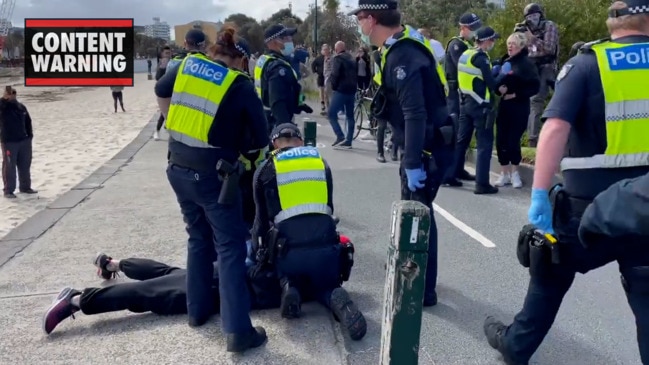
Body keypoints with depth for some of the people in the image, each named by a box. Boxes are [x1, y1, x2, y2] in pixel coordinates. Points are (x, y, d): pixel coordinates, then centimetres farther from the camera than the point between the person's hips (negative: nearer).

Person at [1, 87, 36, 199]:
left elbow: (28, 121, 14)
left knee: (25, 165, 13)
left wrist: (30, 135, 8)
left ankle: (25, 187, 26)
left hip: (24, 140, 5)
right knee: (9, 166, -1)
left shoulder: (21, 106, 8)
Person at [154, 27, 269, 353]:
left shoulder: (187, 65, 6)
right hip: (212, 174, -6)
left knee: (198, 238, 22)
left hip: (178, 168, 6)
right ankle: (238, 331, -3)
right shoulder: (242, 87, -8)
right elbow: (260, 140, -5)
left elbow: (161, 91, 24)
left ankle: (198, 309, 33)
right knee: (230, 248, -1)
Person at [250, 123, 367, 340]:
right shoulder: (322, 163, 17)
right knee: (326, 287, 27)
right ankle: (337, 301, -8)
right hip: (326, 246, 1)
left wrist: (258, 252, 30)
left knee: (291, 280, 32)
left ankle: (290, 289, -3)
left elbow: (262, 218, 15)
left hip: (288, 249, -1)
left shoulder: (265, 170, 10)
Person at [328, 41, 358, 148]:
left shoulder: (338, 58, -7)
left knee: (332, 113, -3)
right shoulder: (351, 59, 18)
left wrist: (333, 86, -4)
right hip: (352, 90, 8)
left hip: (341, 90, -8)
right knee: (350, 116, 9)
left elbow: (335, 74, -17)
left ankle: (340, 136, -15)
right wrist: (353, 86, 16)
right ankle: (348, 141, 11)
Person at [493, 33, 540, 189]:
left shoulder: (527, 64, -5)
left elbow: (534, 87, -9)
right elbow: (497, 82, 18)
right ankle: (504, 173, 13)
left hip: (519, 108, -5)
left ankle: (514, 172, 15)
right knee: (501, 140, 1)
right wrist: (498, 88, -4)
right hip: (503, 107, 5)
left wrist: (516, 94, -16)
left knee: (513, 141, -3)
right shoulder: (504, 61, 10)